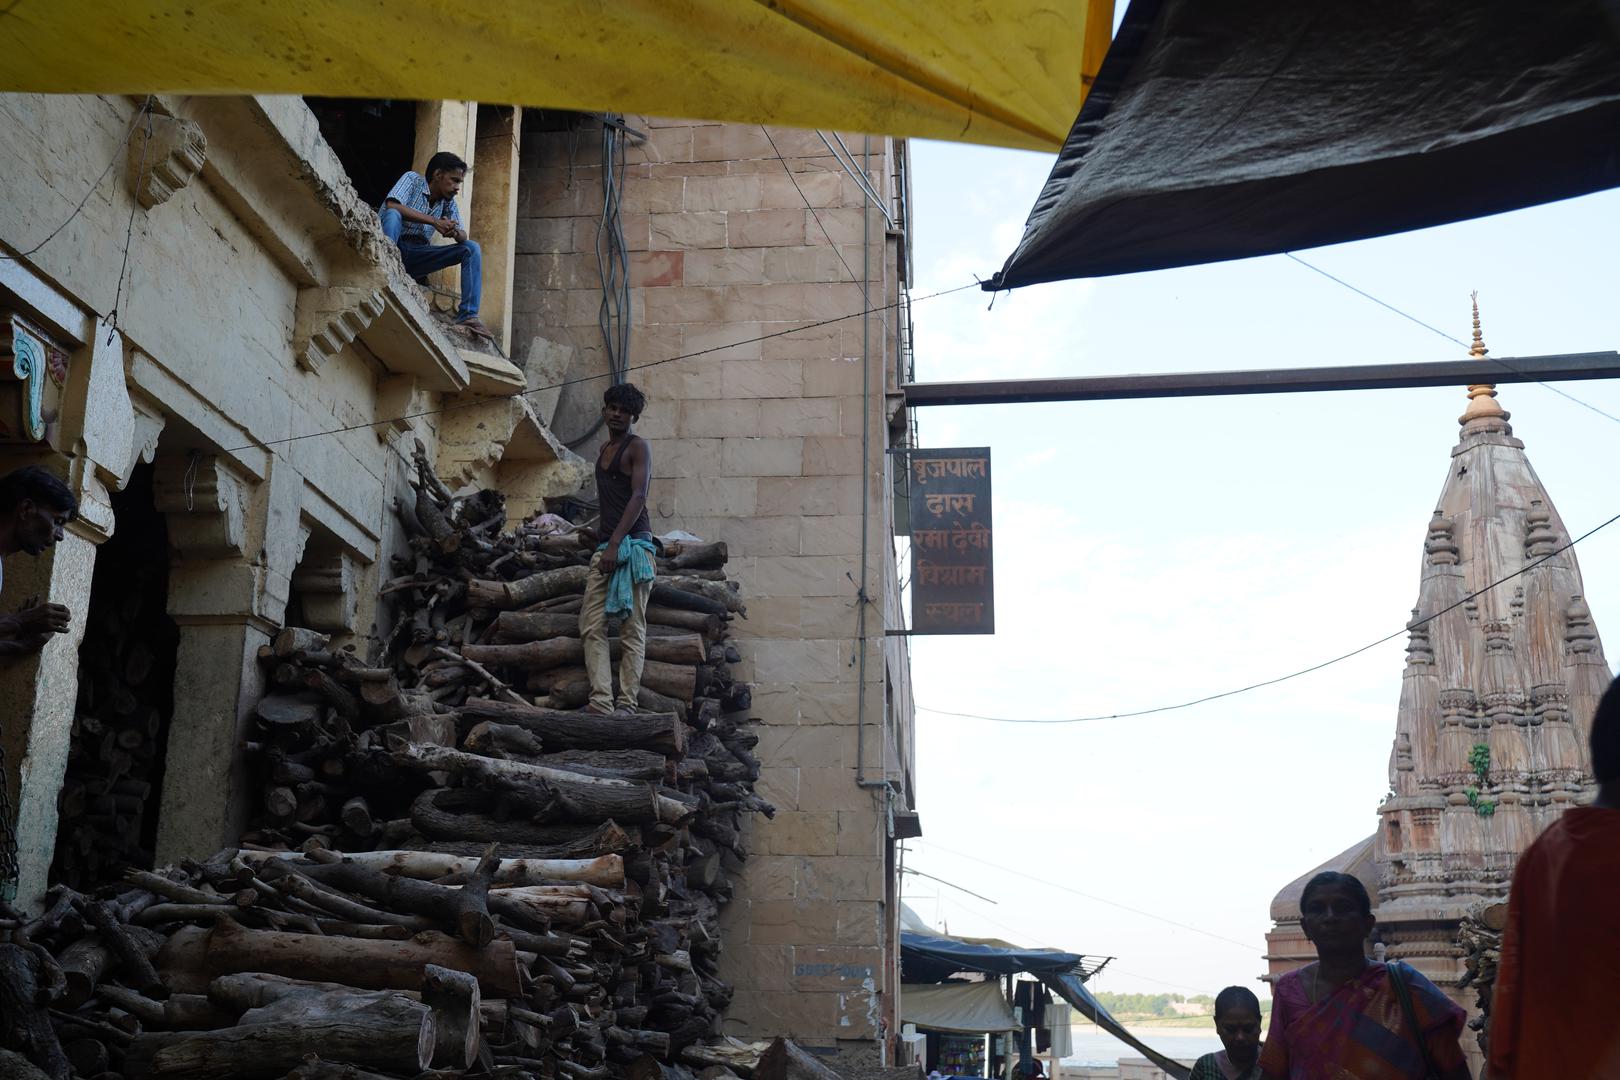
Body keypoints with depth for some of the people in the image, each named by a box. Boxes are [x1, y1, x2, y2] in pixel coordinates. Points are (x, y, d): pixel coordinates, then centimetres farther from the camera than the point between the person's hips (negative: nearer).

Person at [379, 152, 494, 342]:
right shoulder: (413, 180, -3)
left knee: (472, 248, -8)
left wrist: (456, 233, -21)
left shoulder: (448, 201, 11)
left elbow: (463, 236, 6)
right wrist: (434, 221, -26)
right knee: (393, 215, -32)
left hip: (415, 255, 5)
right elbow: (391, 205, -22)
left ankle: (468, 316, -19)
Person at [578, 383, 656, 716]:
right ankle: (601, 701, -10)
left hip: (633, 543, -8)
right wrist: (603, 545, 19)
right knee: (591, 625, -4)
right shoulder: (604, 450, 23)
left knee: (632, 629, -7)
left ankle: (626, 704, -10)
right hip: (605, 547, 8)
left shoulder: (638, 447, -1)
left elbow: (638, 497, -12)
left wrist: (615, 544, -19)